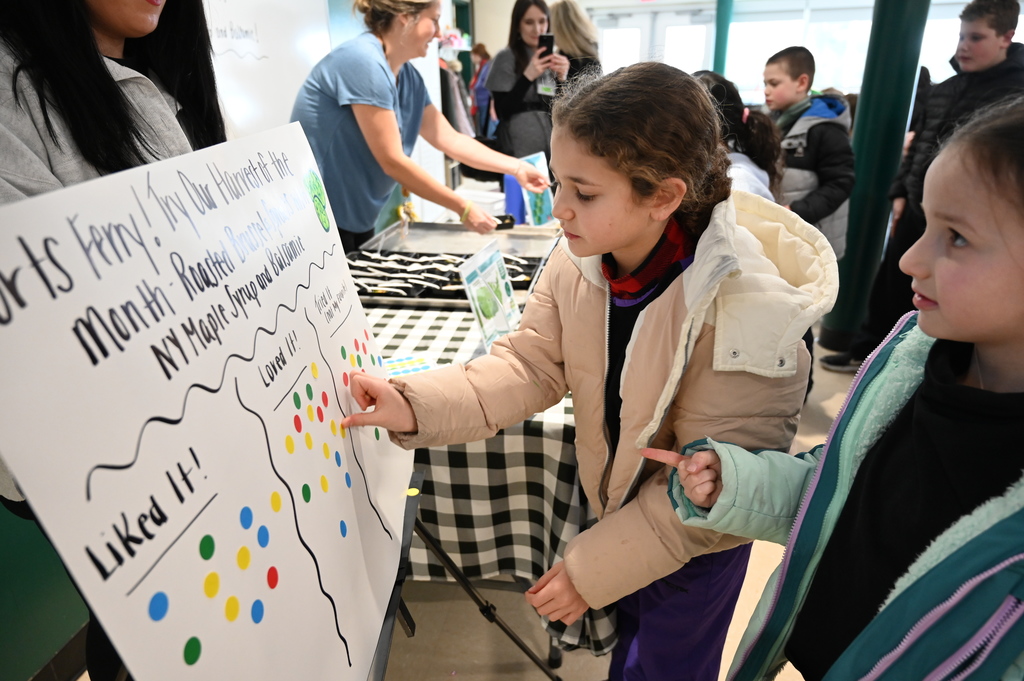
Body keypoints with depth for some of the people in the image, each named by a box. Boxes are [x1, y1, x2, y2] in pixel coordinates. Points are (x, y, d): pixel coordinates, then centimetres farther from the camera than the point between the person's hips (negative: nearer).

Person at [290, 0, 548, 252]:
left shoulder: (408, 76, 5)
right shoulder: (363, 61, -21)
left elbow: (450, 140, 10)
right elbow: (392, 162, -24)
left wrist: (516, 168, 5)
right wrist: (463, 208, -18)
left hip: (354, 218, 8)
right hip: (316, 220, -8)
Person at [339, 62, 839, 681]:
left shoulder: (743, 309, -35)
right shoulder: (581, 258, -19)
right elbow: (532, 365, -13)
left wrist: (592, 567, -23)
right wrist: (415, 406, -26)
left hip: (696, 538, -4)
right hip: (614, 499, 5)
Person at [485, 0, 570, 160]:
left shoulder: (552, 58, 11)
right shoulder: (506, 58, -5)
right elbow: (502, 112, -10)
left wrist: (562, 78, -8)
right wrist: (528, 76, -19)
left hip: (553, 149, 5)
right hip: (520, 152, -5)